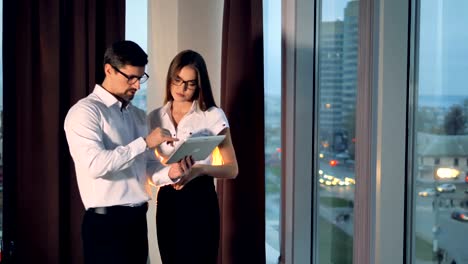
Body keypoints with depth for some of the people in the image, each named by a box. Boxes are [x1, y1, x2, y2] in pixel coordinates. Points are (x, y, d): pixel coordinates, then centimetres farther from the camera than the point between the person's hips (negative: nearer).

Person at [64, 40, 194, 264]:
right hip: (106, 222, -7)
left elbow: (148, 168, 13)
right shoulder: (85, 112, -9)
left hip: (137, 220, 7)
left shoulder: (138, 115, 15)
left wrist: (170, 173, -8)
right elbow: (95, 165, -23)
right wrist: (144, 142, -22)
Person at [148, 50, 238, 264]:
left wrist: (201, 169, -23)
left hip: (200, 200, -4)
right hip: (167, 201, 4)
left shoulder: (213, 115, -4)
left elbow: (232, 169, -4)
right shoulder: (154, 118, 9)